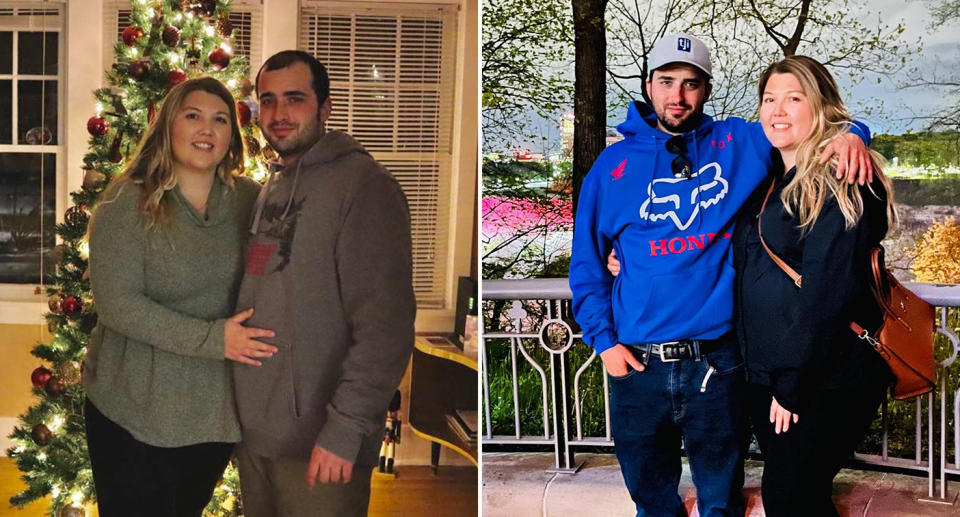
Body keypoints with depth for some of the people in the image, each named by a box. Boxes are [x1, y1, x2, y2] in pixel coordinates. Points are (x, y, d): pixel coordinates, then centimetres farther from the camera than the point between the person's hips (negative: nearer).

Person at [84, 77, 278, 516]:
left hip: (217, 410, 4)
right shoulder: (126, 202, -11)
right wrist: (211, 338, -24)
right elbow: (116, 303, -18)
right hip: (134, 411, -3)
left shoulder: (250, 200, 1)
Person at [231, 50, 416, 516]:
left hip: (318, 445, -8)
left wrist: (345, 429, -22)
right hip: (254, 429, 8)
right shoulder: (270, 192, 14)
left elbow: (385, 325, -20)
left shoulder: (362, 184, -14)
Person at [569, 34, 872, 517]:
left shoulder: (739, 144, 3)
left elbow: (811, 129, 9)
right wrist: (604, 340, 0)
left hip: (718, 363, 0)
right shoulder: (614, 165, 4)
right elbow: (586, 263, 8)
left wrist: (848, 134, -14)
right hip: (638, 364, 1)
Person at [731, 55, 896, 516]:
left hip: (826, 382, -8)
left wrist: (793, 383, -18)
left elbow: (828, 287, -18)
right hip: (765, 376, 8)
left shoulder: (839, 177, -12)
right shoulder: (768, 181, 14)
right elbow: (746, 270, 18)